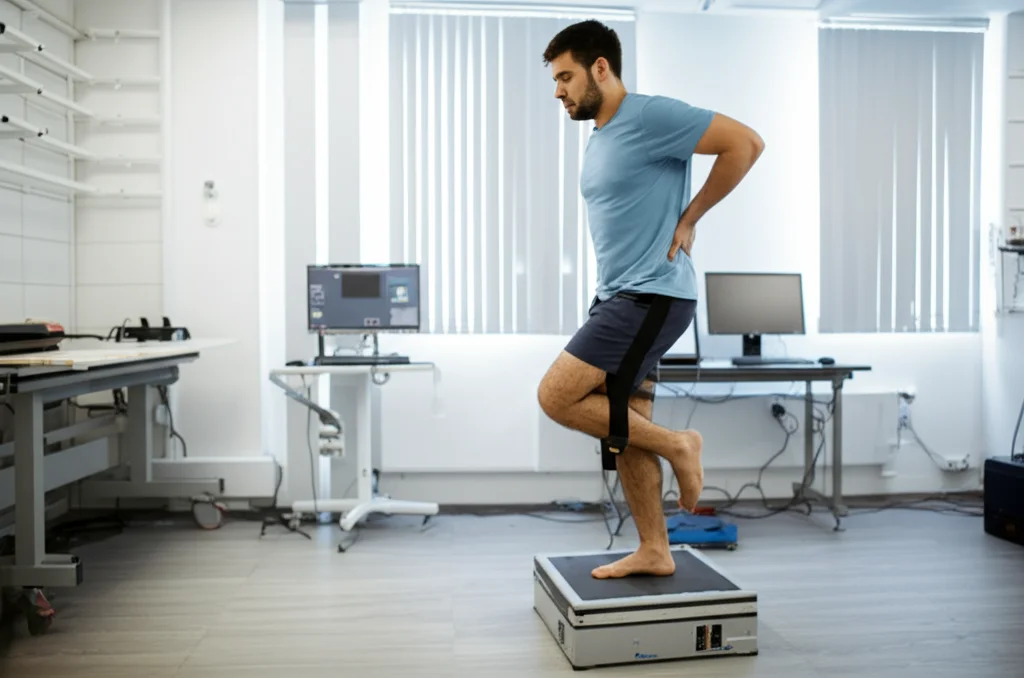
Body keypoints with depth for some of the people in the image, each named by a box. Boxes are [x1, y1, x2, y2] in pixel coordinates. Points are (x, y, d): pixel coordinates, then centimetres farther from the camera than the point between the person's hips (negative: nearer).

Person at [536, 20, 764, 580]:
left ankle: (676, 445, 1)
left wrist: (688, 219, -11)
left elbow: (745, 143, -15)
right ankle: (653, 552, 22)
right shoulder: (599, 138, 16)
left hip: (652, 296, -9)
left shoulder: (650, 116, -12)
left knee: (557, 397, -14)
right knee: (625, 431, 10)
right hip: (618, 297, 10)